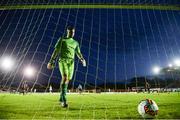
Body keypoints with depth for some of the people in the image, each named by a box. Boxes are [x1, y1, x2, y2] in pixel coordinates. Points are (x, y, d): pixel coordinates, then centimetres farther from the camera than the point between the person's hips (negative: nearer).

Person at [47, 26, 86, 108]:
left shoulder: (76, 43, 20)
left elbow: (78, 53, 13)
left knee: (67, 80, 4)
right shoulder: (62, 40, 10)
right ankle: (64, 100, -24)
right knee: (64, 78, -22)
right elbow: (56, 51, 3)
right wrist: (51, 61, -4)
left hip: (71, 62, 4)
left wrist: (82, 60, -7)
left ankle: (61, 97, 23)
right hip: (63, 60, -4)